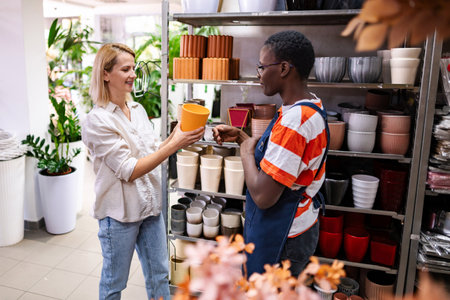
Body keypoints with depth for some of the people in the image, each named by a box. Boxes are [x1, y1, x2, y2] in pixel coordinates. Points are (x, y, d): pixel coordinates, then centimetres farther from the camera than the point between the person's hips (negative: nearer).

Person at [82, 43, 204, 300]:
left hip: (151, 205, 6)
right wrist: (173, 145, -26)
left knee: (159, 275, 18)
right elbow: (129, 170, -21)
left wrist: (175, 138, -10)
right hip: (120, 212, -6)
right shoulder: (97, 121, -16)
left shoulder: (138, 109, 4)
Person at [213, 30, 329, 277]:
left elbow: (263, 196, -31)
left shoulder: (295, 119, -30)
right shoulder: (311, 107, 3)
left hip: (280, 237, -9)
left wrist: (246, 152, -15)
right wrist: (240, 136, 2)